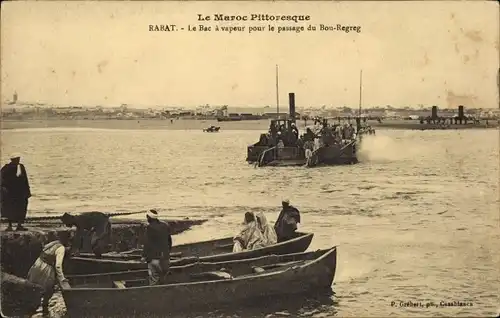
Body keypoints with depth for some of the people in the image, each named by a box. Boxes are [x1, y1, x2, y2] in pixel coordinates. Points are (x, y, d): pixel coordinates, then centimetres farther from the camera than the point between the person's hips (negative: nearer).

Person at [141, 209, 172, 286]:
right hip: (165, 257, 6)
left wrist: (144, 256, -8)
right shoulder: (166, 226, 7)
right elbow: (169, 240, 15)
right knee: (163, 280, 15)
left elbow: (147, 243, -14)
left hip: (155, 257, -6)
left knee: (154, 280, 0)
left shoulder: (150, 227, -12)